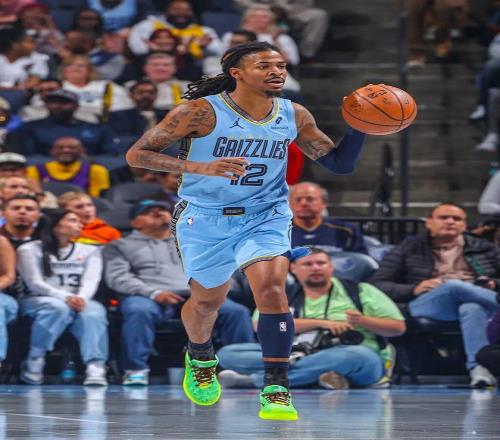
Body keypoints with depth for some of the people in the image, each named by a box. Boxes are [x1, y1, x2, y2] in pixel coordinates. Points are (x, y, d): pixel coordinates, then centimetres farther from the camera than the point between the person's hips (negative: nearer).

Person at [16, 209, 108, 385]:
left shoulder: (89, 251, 17)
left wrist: (81, 298, -23)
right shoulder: (30, 250, 7)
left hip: (79, 301, 3)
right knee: (58, 307, -39)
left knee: (93, 311, -34)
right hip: (38, 301, -3)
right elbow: (35, 283, -6)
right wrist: (66, 297, -22)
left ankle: (95, 368, -52)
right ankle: (34, 362, -29)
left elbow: (91, 280, 1)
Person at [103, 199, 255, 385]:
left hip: (194, 295, 3)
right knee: (139, 311, -40)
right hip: (148, 297, -3)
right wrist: (153, 293, -13)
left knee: (236, 311, -24)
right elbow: (118, 277, 5)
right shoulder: (121, 246, 22)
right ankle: (136, 370, -40)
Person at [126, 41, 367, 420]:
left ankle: (276, 388, -18)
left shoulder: (294, 116, -5)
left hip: (265, 218, 2)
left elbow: (340, 164, 3)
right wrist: (201, 167, -33)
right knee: (207, 300, 15)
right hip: (205, 218, -2)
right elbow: (136, 154, -21)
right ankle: (200, 357, 50)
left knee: (271, 287, -22)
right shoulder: (202, 112, -19)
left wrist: (359, 126, -17)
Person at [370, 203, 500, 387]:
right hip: (428, 303, -1)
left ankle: (478, 368, -59)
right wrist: (414, 289, -7)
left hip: (476, 304, 1)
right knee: (454, 286, -37)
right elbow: (377, 284, 11)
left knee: (472, 309, -40)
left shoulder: (484, 248, 27)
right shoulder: (409, 249, 21)